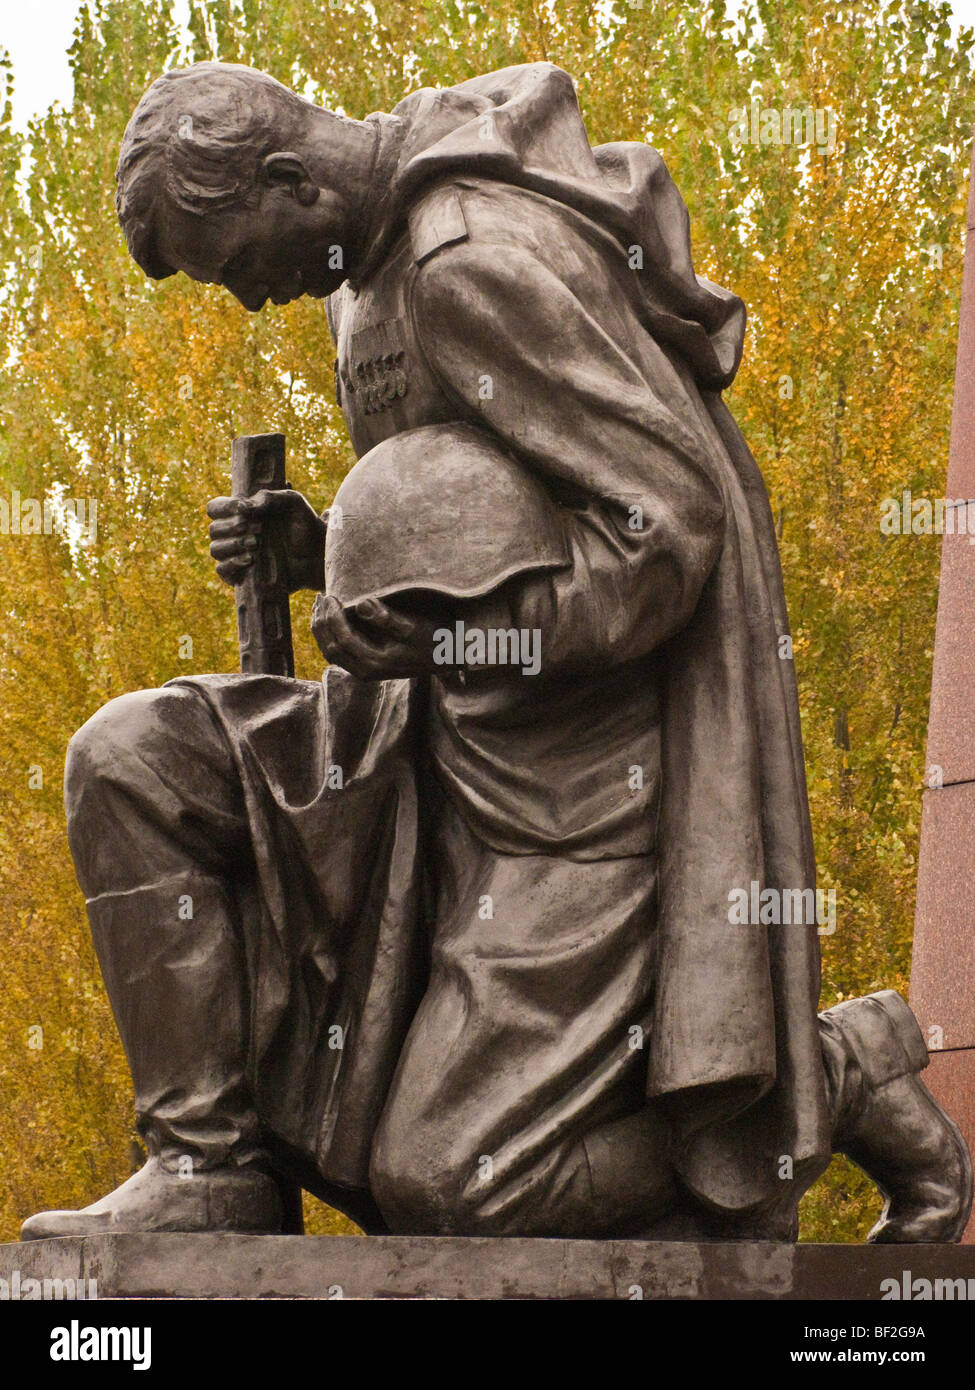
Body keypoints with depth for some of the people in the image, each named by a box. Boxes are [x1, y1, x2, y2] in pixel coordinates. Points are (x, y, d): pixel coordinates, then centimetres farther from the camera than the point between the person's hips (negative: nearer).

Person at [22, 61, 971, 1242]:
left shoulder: (480, 260, -20)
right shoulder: (391, 262, 12)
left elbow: (670, 527, -24)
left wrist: (462, 633, -27)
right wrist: (321, 550, 8)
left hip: (592, 768, -10)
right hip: (479, 748, 10)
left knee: (462, 1182, -12)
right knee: (135, 762, -2)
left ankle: (848, 1077, 4)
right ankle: (216, 1167, 1)